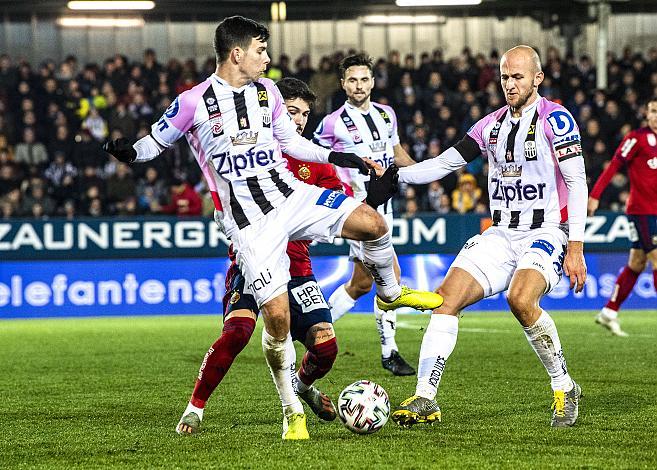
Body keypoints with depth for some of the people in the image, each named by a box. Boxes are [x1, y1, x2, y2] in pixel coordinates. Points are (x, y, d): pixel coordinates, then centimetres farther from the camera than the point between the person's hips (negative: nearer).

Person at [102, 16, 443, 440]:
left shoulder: (267, 91, 9)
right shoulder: (194, 102, -7)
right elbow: (156, 142, 3)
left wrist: (335, 157, 13)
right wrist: (129, 152, -18)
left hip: (292, 196, 4)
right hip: (250, 224, -4)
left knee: (371, 223, -18)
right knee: (277, 316, -12)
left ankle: (391, 292, 15)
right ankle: (292, 410, 7)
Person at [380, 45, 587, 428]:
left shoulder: (554, 118, -6)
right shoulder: (492, 125, 13)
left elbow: (577, 182, -10)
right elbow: (444, 163, 15)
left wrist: (576, 248, -16)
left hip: (547, 232, -6)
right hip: (501, 235, 6)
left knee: (521, 298, -32)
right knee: (447, 296, -12)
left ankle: (565, 389, -12)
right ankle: (425, 399, -11)